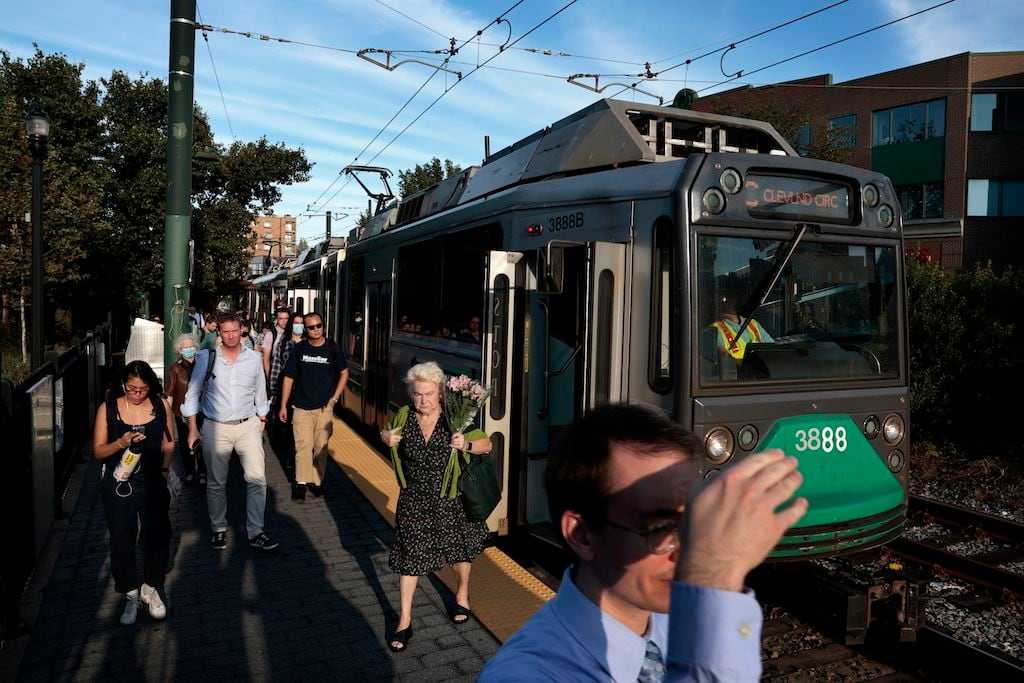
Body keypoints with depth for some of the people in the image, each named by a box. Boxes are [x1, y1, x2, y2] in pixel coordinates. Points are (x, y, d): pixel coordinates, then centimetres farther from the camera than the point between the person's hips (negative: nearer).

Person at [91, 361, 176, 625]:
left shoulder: (161, 405, -3)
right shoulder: (108, 409, -6)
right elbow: (98, 451, -4)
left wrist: (164, 469, -4)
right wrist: (121, 443, -22)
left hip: (153, 484, 1)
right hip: (118, 485, -1)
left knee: (157, 536, 8)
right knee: (122, 540, 7)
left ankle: (151, 588, 31)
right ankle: (131, 594, 26)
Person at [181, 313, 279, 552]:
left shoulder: (254, 358, 1)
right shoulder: (206, 358, -4)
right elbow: (193, 394, 4)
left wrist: (261, 423, 14)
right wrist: (193, 429, 3)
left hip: (248, 426, 1)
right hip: (216, 427, 0)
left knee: (257, 478, -8)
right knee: (216, 483, 10)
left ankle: (255, 532, 3)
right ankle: (219, 530, 28)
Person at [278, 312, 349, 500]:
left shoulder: (333, 349, 0)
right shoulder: (299, 348, 0)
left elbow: (344, 373, 11)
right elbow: (288, 377, 6)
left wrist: (335, 397, 1)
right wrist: (283, 406, 4)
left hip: (324, 407, 1)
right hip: (301, 407, 0)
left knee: (321, 446, 6)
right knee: (303, 446, -5)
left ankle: (317, 481, 18)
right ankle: (301, 483, 2)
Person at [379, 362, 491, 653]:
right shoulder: (404, 419, -10)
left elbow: (487, 445, -12)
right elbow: (387, 435, 11)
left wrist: (466, 445, -32)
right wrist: (386, 438, -12)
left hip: (449, 500, -1)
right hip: (414, 500, 1)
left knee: (458, 549, 18)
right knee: (410, 555, 4)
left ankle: (462, 595, 47)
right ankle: (405, 621, 18)